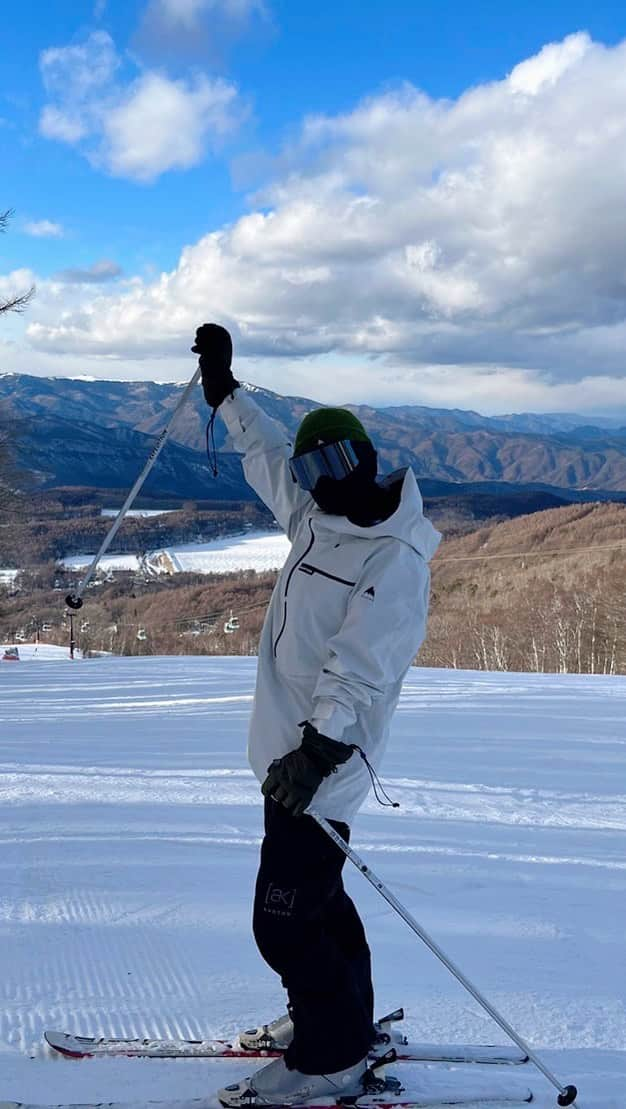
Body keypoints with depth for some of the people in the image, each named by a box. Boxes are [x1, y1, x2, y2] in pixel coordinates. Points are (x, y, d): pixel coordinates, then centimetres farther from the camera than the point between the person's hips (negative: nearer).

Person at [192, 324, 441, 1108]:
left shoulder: (397, 558, -17)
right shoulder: (317, 517, 8)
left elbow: (361, 668, -25)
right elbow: (266, 453, 26)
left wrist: (319, 749, -33)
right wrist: (225, 389, 33)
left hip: (318, 763, -9)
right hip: (290, 749, 9)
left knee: (284, 920, -6)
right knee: (312, 896, 20)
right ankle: (338, 1022, 37)